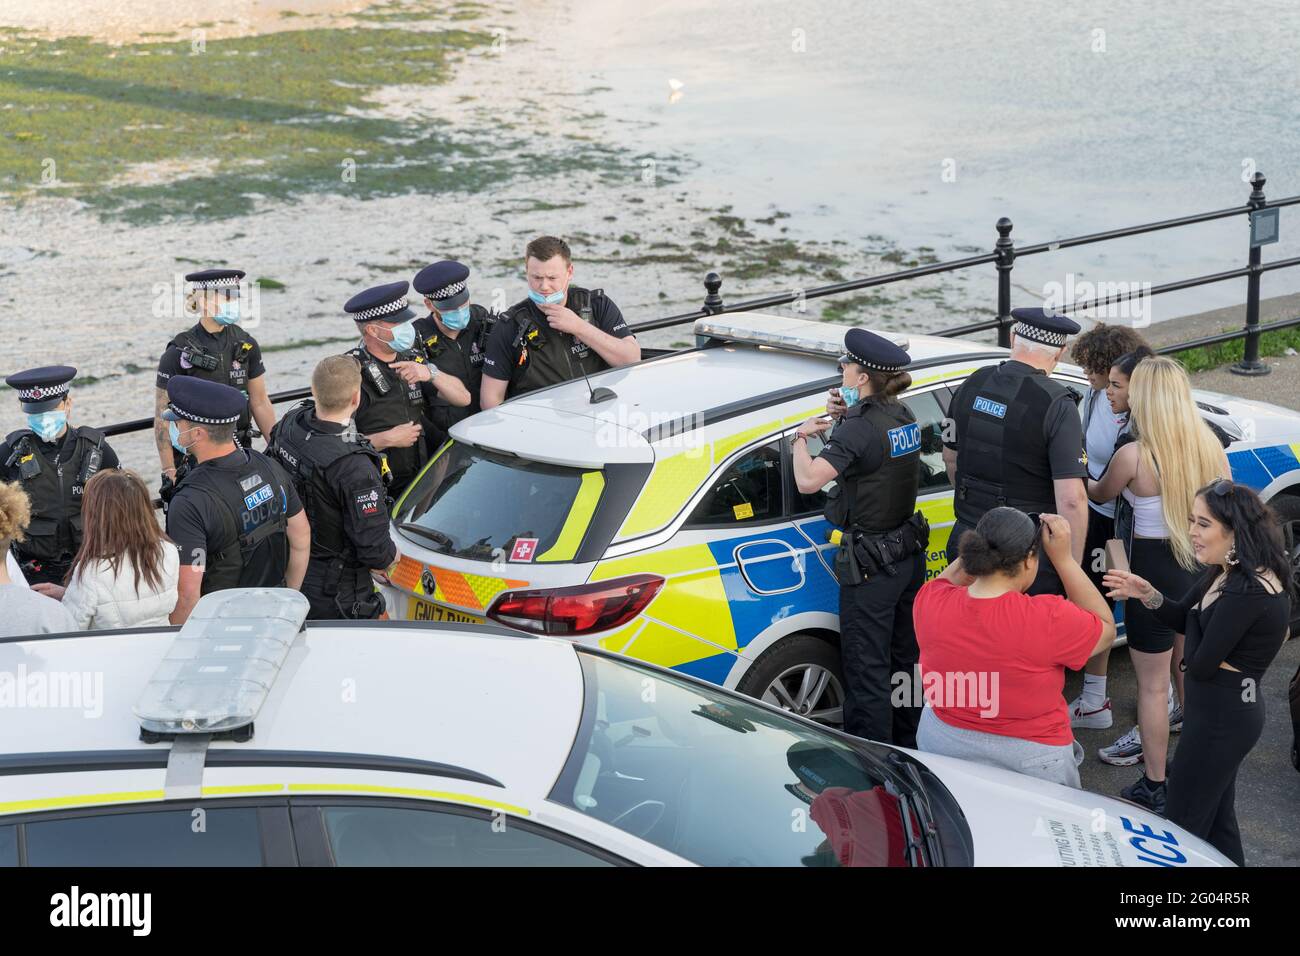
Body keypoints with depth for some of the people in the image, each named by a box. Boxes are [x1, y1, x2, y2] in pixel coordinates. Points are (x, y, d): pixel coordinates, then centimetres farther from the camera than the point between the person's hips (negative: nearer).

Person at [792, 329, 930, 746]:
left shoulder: (859, 428, -22)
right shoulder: (904, 416, 2)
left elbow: (808, 480, -33)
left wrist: (801, 437, -15)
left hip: (870, 566, -8)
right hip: (910, 553, 8)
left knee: (867, 671, 2)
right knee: (903, 657, 22)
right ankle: (906, 744, 36)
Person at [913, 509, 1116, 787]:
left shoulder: (930, 604, -13)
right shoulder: (1049, 619, -25)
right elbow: (1106, 629, -1)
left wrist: (985, 543, 7)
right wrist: (1064, 557, -4)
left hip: (939, 744, 5)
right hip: (1028, 761, -5)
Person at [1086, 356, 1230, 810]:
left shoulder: (1132, 456, -18)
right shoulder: (1211, 447, -5)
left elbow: (1100, 494, 3)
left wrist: (1084, 481, 24)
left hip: (1154, 569, -5)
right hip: (1202, 568, 5)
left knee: (1152, 685, 7)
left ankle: (1155, 786, 16)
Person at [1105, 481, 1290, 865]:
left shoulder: (1247, 592, -27)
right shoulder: (1227, 572, 2)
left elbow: (1199, 664, -23)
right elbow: (1184, 618, 13)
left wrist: (1194, 621, -5)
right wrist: (1149, 595, -7)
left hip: (1221, 718, -10)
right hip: (1227, 711, 10)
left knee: (1182, 829, 2)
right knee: (1216, 818, 22)